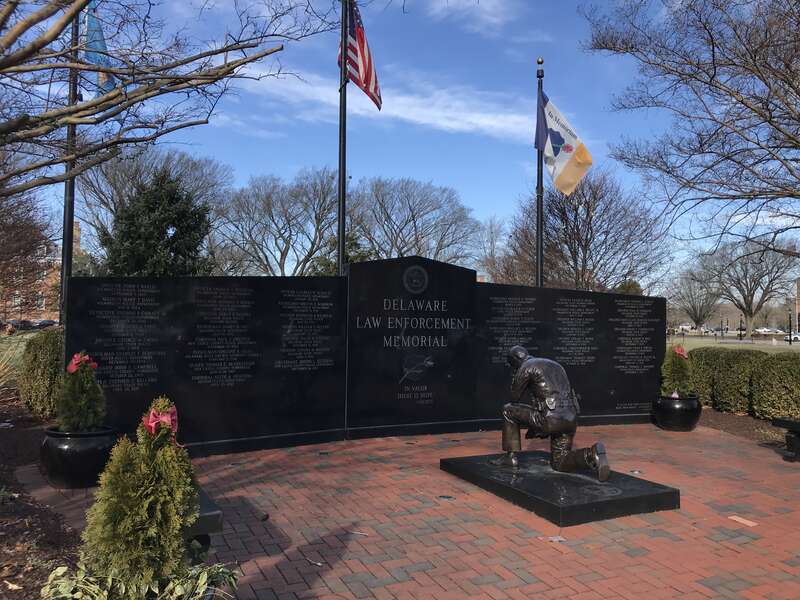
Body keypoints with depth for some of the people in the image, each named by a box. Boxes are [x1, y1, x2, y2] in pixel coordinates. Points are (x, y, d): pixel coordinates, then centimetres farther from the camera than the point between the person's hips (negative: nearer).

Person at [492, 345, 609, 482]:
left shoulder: (526, 367, 1)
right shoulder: (555, 365, 27)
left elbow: (515, 398, 8)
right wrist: (535, 426, 34)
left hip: (552, 419, -7)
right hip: (571, 419, 8)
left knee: (508, 411, 11)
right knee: (559, 464, 20)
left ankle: (511, 456, 13)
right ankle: (591, 455, -5)